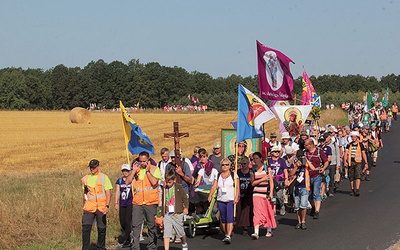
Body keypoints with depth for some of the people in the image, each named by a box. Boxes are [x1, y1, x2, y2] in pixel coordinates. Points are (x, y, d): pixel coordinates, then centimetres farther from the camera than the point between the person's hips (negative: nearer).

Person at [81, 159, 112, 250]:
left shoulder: (104, 178, 0)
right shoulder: (85, 178, 9)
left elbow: (108, 193, -4)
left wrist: (107, 206, -16)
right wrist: (84, 205, 18)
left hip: (101, 208, -2)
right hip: (89, 207, 2)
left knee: (101, 229, 5)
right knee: (86, 228, -10)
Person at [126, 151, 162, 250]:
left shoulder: (155, 169, 0)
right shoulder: (136, 169, 12)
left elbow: (154, 182, -16)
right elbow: (127, 182, 5)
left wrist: (147, 171, -12)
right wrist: (134, 171, -3)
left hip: (151, 202, -3)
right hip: (137, 202, 3)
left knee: (152, 225, 6)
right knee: (135, 225, -3)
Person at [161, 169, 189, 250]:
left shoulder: (178, 187, -4)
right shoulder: (164, 189, 5)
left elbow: (185, 198, 0)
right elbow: (162, 201, 14)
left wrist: (186, 207, -13)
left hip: (177, 214, -2)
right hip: (167, 214, 2)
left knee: (181, 233, 13)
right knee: (166, 234, -8)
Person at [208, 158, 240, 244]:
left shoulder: (234, 175, 4)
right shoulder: (218, 176, 12)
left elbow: (237, 187, -2)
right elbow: (214, 186, 3)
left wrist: (236, 197, -16)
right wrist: (210, 195, -13)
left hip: (231, 200, -4)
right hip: (221, 200, 4)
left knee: (230, 218, -15)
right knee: (223, 219, 9)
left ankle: (228, 236, -22)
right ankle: (226, 234, 22)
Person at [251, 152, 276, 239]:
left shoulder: (267, 168, 0)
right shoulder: (253, 170, 6)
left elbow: (271, 181, -2)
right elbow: (252, 183, 2)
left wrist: (271, 193, -11)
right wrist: (262, 179, -10)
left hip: (266, 193, -1)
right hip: (257, 193, 1)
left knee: (269, 212, 7)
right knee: (257, 212, -10)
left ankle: (269, 230, 23)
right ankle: (256, 232, -18)